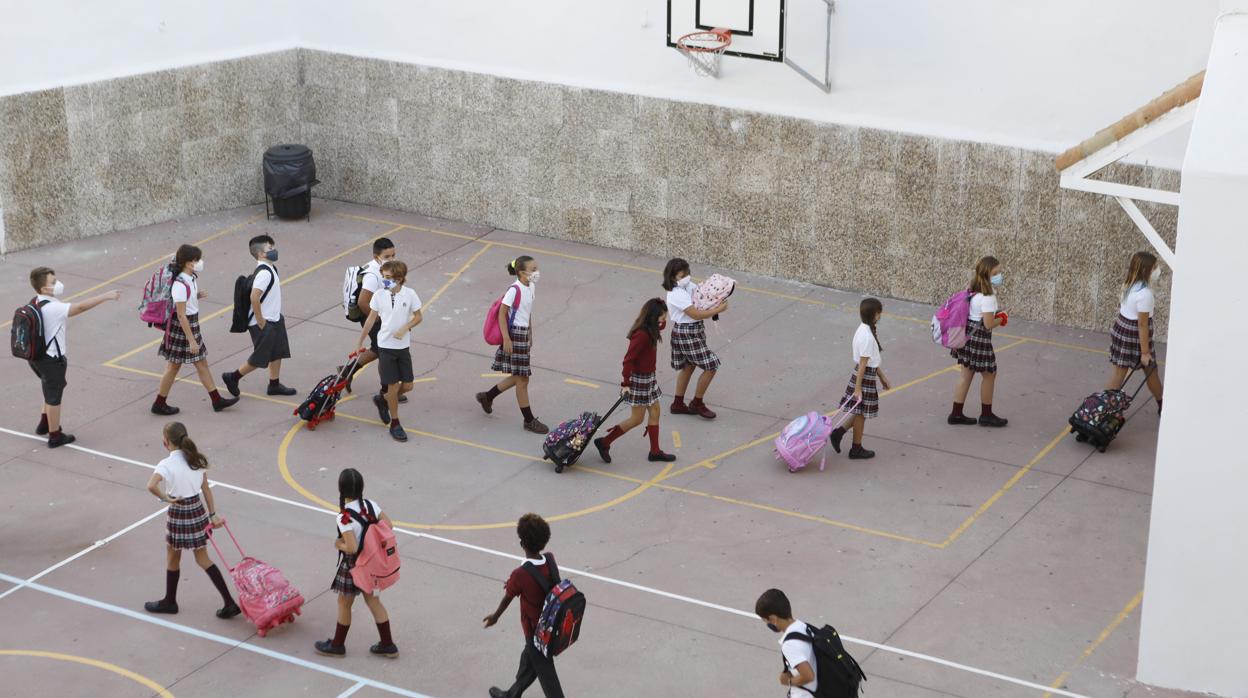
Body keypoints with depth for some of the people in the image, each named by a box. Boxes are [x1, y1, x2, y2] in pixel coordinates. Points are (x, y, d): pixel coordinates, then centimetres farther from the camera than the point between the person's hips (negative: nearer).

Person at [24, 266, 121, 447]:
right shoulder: (51, 308, -27)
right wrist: (106, 296, -30)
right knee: (54, 396, 6)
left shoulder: (35, 303, 3)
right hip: (52, 359, -9)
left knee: (51, 391, 28)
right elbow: (81, 307, -32)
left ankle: (45, 424, 42)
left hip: (37, 356, 9)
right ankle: (55, 436, 19)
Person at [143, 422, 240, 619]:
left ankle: (169, 601, 33)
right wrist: (213, 515, 10)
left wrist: (166, 498, -21)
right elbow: (206, 489, 5)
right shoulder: (195, 460, 1)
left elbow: (151, 485, -37)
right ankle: (229, 603, 7)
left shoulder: (167, 465, -19)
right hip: (198, 510, 6)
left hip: (179, 514, -6)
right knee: (202, 558, 13)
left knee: (172, 557, 16)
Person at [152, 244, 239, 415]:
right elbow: (181, 315, -25)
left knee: (202, 363, 15)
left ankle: (217, 400, 23)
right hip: (181, 329, -9)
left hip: (192, 325, 9)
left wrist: (198, 295, -4)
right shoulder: (180, 285, -26)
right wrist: (191, 340, -23)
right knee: (174, 366, 5)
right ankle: (159, 404, 19)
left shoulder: (192, 278, 1)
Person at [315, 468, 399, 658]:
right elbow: (388, 525, -1)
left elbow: (352, 548, -31)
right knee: (373, 601, 19)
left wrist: (339, 545, -11)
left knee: (344, 603, 14)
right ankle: (387, 645, 26)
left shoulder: (344, 517, -28)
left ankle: (337, 645, 31)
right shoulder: (370, 505, -10)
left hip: (353, 565, -6)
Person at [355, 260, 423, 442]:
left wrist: (404, 328, -18)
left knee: (407, 385, 4)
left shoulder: (409, 294, -8)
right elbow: (371, 319, 3)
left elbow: (418, 317, 0)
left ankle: (383, 400, 32)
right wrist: (360, 342, 6)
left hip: (403, 346, 1)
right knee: (393, 385, 0)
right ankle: (394, 424, 13)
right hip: (385, 345, -1)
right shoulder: (379, 295, -6)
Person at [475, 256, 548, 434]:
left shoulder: (531, 287, 7)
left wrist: (530, 335, 21)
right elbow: (502, 314, -17)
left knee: (518, 377, 19)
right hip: (514, 334, -9)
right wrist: (506, 339, -20)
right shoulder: (514, 290, -19)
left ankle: (487, 397, 36)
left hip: (523, 334, 9)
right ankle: (529, 420, 9)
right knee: (522, 379, 0)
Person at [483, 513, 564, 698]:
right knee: (528, 659, 28)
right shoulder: (550, 560, -15)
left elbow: (508, 597, -10)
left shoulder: (520, 575, -30)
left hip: (535, 631, -7)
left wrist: (495, 616, 9)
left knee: (545, 673, 8)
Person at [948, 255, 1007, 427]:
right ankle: (986, 415, 20)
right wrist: (1001, 319, -2)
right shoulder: (988, 297, -22)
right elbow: (988, 324, -22)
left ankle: (956, 414, 17)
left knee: (966, 374, 14)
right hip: (979, 338, -9)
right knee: (989, 375, 9)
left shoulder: (973, 289, 6)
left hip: (967, 334, 9)